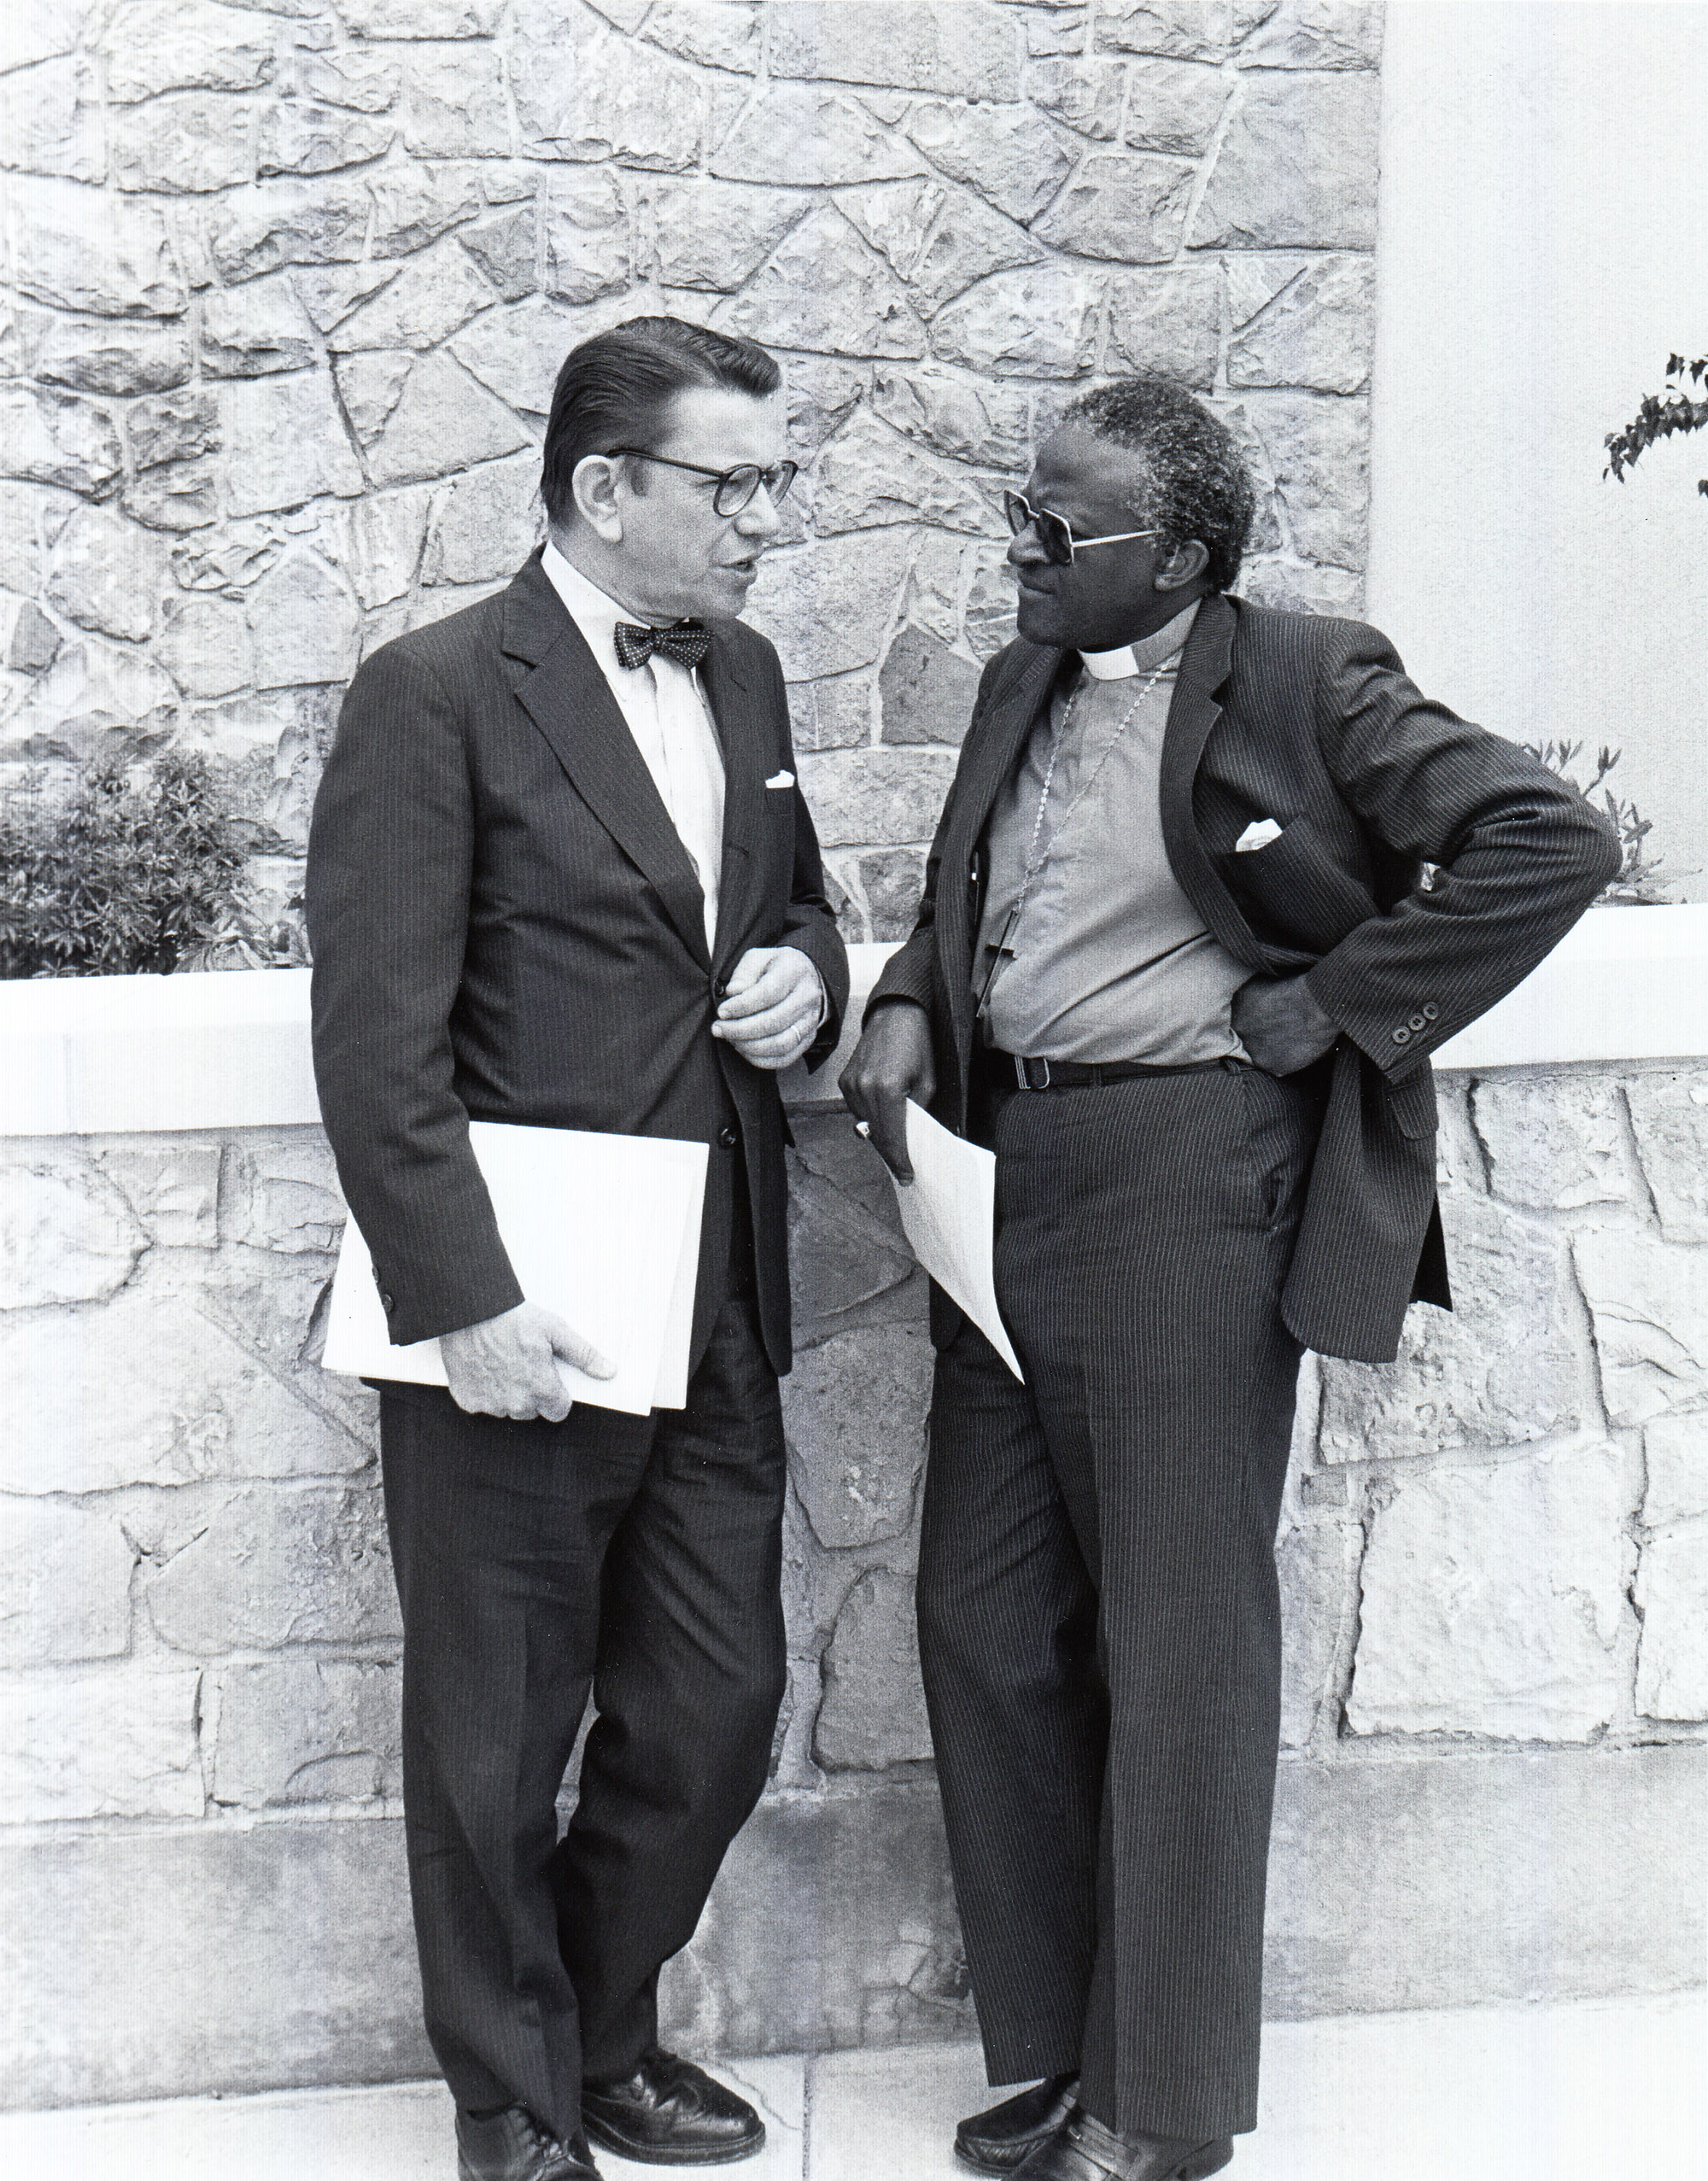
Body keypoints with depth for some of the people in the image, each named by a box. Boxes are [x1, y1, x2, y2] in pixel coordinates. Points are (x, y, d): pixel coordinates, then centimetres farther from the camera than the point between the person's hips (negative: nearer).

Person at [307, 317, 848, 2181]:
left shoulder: (743, 679, 11)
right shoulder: (434, 696, -11)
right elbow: (378, 1041, -15)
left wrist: (808, 977, 3)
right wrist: (462, 1301, -20)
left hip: (713, 1320, 7)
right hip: (516, 1337, -7)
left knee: (714, 1712, 15)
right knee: (498, 1743, 8)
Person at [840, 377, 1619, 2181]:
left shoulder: (1303, 685, -8)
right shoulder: (1021, 689, 14)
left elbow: (1550, 839, -14)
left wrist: (1333, 1006, -13)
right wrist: (908, 1006, 4)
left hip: (1185, 1186, -7)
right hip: (1008, 1173, 8)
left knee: (1180, 1643, 1)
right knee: (986, 1622, 11)